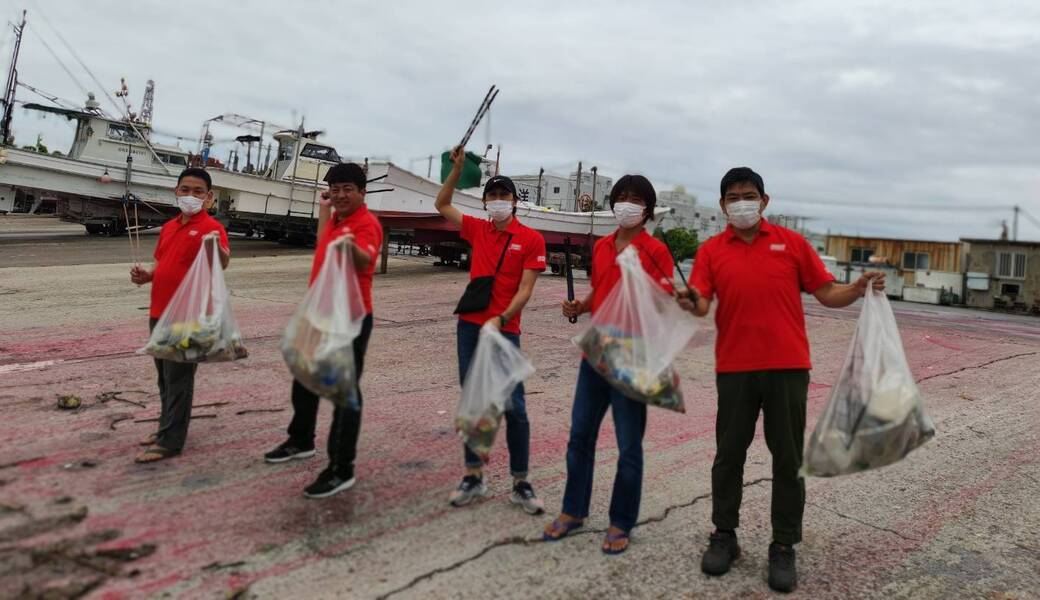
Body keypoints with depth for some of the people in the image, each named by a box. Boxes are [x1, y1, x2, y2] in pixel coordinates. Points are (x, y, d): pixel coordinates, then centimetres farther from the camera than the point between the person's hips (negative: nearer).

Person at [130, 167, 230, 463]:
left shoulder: (211, 227, -13)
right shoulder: (168, 227, 13)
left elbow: (223, 262, -31)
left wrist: (217, 249, -53)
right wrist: (146, 275, 3)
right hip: (159, 313, 8)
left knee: (178, 380, -1)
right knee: (165, 377, 18)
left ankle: (170, 441, 6)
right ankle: (167, 428, 32)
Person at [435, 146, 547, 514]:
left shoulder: (531, 239, -4)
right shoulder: (477, 229, 9)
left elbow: (525, 289, -8)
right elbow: (442, 206, 18)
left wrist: (501, 319, -20)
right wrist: (457, 169, 8)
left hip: (504, 330, -4)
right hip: (469, 325, 5)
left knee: (514, 407, -3)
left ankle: (521, 484, 8)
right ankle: (473, 477, 19)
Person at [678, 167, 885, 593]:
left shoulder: (792, 242, 6)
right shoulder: (711, 250, 5)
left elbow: (826, 294, 6)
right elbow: (701, 305, -6)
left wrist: (858, 289, -13)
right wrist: (690, 303, -28)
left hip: (788, 366, 0)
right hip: (734, 368, 0)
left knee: (788, 459, 6)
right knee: (729, 454, 8)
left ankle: (784, 548, 18)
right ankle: (724, 537, 24)